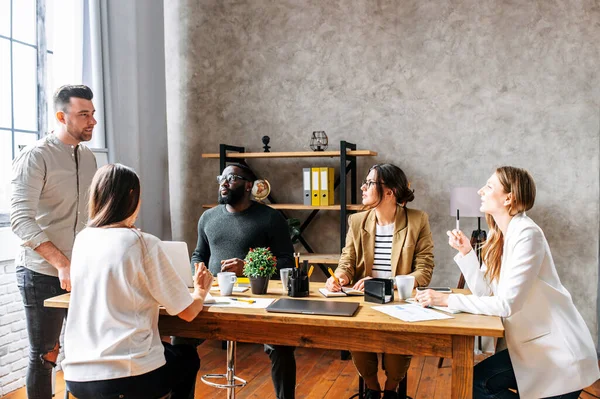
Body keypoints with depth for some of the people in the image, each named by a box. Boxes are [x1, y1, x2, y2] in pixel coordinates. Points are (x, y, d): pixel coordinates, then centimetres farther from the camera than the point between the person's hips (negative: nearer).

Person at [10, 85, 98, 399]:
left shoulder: (88, 157, 8)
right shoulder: (35, 156, -12)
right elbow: (21, 220, -21)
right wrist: (62, 264, -28)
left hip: (82, 270, 6)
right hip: (42, 274, -5)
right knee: (43, 355, 7)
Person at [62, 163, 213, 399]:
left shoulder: (82, 240, 5)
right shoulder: (144, 243, -13)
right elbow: (188, 312, -6)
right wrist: (201, 291, 14)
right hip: (126, 378, -6)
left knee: (171, 351, 33)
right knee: (188, 357, 27)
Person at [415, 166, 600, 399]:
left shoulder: (526, 234, -21)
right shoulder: (498, 235, 6)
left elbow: (506, 305, -27)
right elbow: (486, 293, 2)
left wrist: (447, 300, -25)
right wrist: (466, 252, -6)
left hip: (558, 350, -8)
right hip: (530, 343, 8)